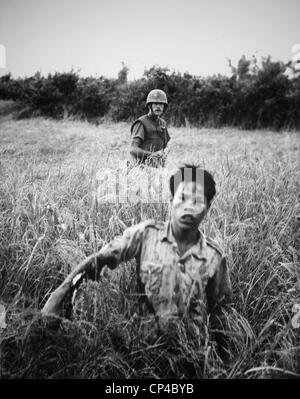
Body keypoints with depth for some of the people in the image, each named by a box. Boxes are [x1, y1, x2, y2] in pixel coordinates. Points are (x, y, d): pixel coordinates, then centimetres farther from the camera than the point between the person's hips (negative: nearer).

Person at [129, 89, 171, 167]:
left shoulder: (162, 123, 12)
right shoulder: (141, 123, -9)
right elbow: (133, 149, -18)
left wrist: (164, 152, -1)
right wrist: (152, 155, -31)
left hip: (157, 167, 6)